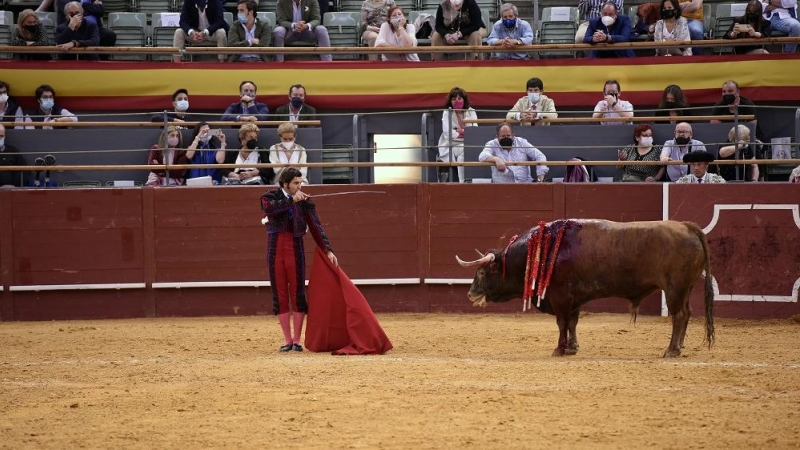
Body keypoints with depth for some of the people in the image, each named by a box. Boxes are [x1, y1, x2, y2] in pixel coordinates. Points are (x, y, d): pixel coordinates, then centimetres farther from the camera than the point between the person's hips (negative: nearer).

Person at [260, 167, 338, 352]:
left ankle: (297, 340, 6)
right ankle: (287, 340, 11)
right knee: (279, 293, 4)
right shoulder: (271, 196, 1)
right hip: (275, 248, 0)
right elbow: (269, 208, -22)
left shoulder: (305, 201, 2)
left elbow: (316, 226, -2)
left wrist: (328, 250, -10)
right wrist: (292, 200, -24)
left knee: (298, 293, 0)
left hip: (295, 248, 0)